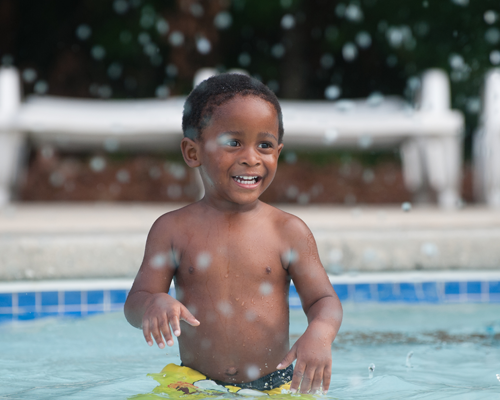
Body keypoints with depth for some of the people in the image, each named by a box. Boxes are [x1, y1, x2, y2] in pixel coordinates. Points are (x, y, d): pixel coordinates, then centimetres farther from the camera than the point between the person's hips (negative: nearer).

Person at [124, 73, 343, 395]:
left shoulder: (289, 231, 2)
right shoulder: (173, 229, 2)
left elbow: (324, 300, 4)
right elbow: (135, 303, 2)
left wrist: (320, 333, -19)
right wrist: (153, 304, -22)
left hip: (276, 386, 0)